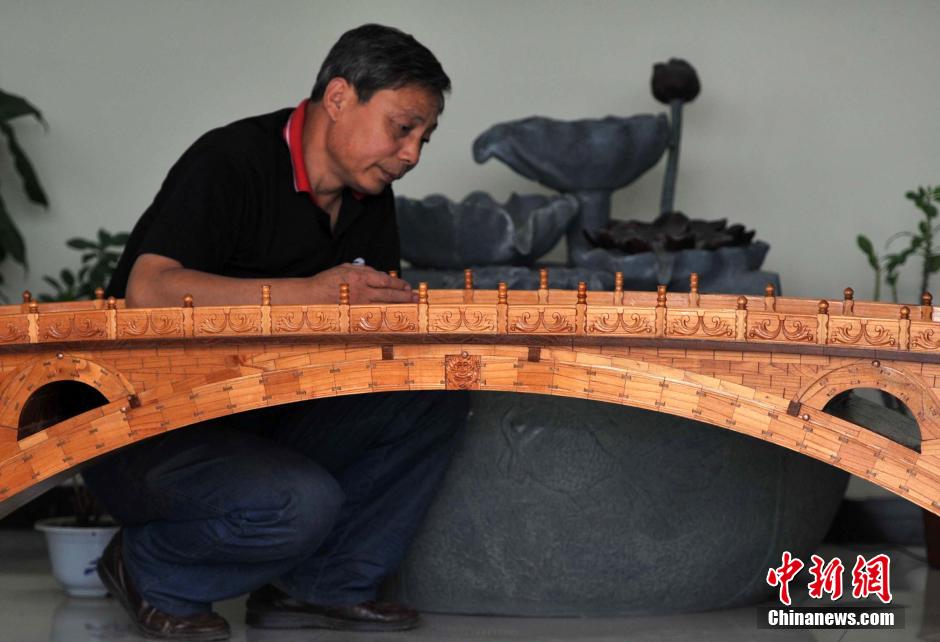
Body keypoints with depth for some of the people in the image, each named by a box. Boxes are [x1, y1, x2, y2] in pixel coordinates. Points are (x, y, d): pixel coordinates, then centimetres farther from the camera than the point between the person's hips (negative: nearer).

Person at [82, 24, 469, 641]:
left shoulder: (369, 197, 7)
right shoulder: (229, 162, -18)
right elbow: (149, 290, -31)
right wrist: (312, 293, -34)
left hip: (264, 425, 8)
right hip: (145, 433, -8)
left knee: (437, 398, -7)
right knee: (303, 501, -33)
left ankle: (324, 586, 1)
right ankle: (151, 571, -4)